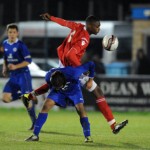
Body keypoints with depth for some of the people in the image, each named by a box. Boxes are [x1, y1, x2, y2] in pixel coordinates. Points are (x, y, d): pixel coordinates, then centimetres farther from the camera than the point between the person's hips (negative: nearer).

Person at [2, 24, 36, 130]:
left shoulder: (20, 45, -12)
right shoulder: (5, 44, 7)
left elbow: (28, 60, -14)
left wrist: (15, 66, -23)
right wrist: (5, 68, 7)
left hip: (23, 75, -7)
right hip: (13, 77, 7)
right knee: (5, 98, -4)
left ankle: (34, 122, -1)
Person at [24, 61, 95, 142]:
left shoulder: (72, 73, -44)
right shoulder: (49, 77, -34)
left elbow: (91, 64, -31)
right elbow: (50, 86, -6)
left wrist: (90, 80, -20)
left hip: (74, 90, -2)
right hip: (59, 92, 2)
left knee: (80, 109, -22)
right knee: (46, 106, -16)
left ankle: (87, 136, -13)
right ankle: (35, 135, -13)